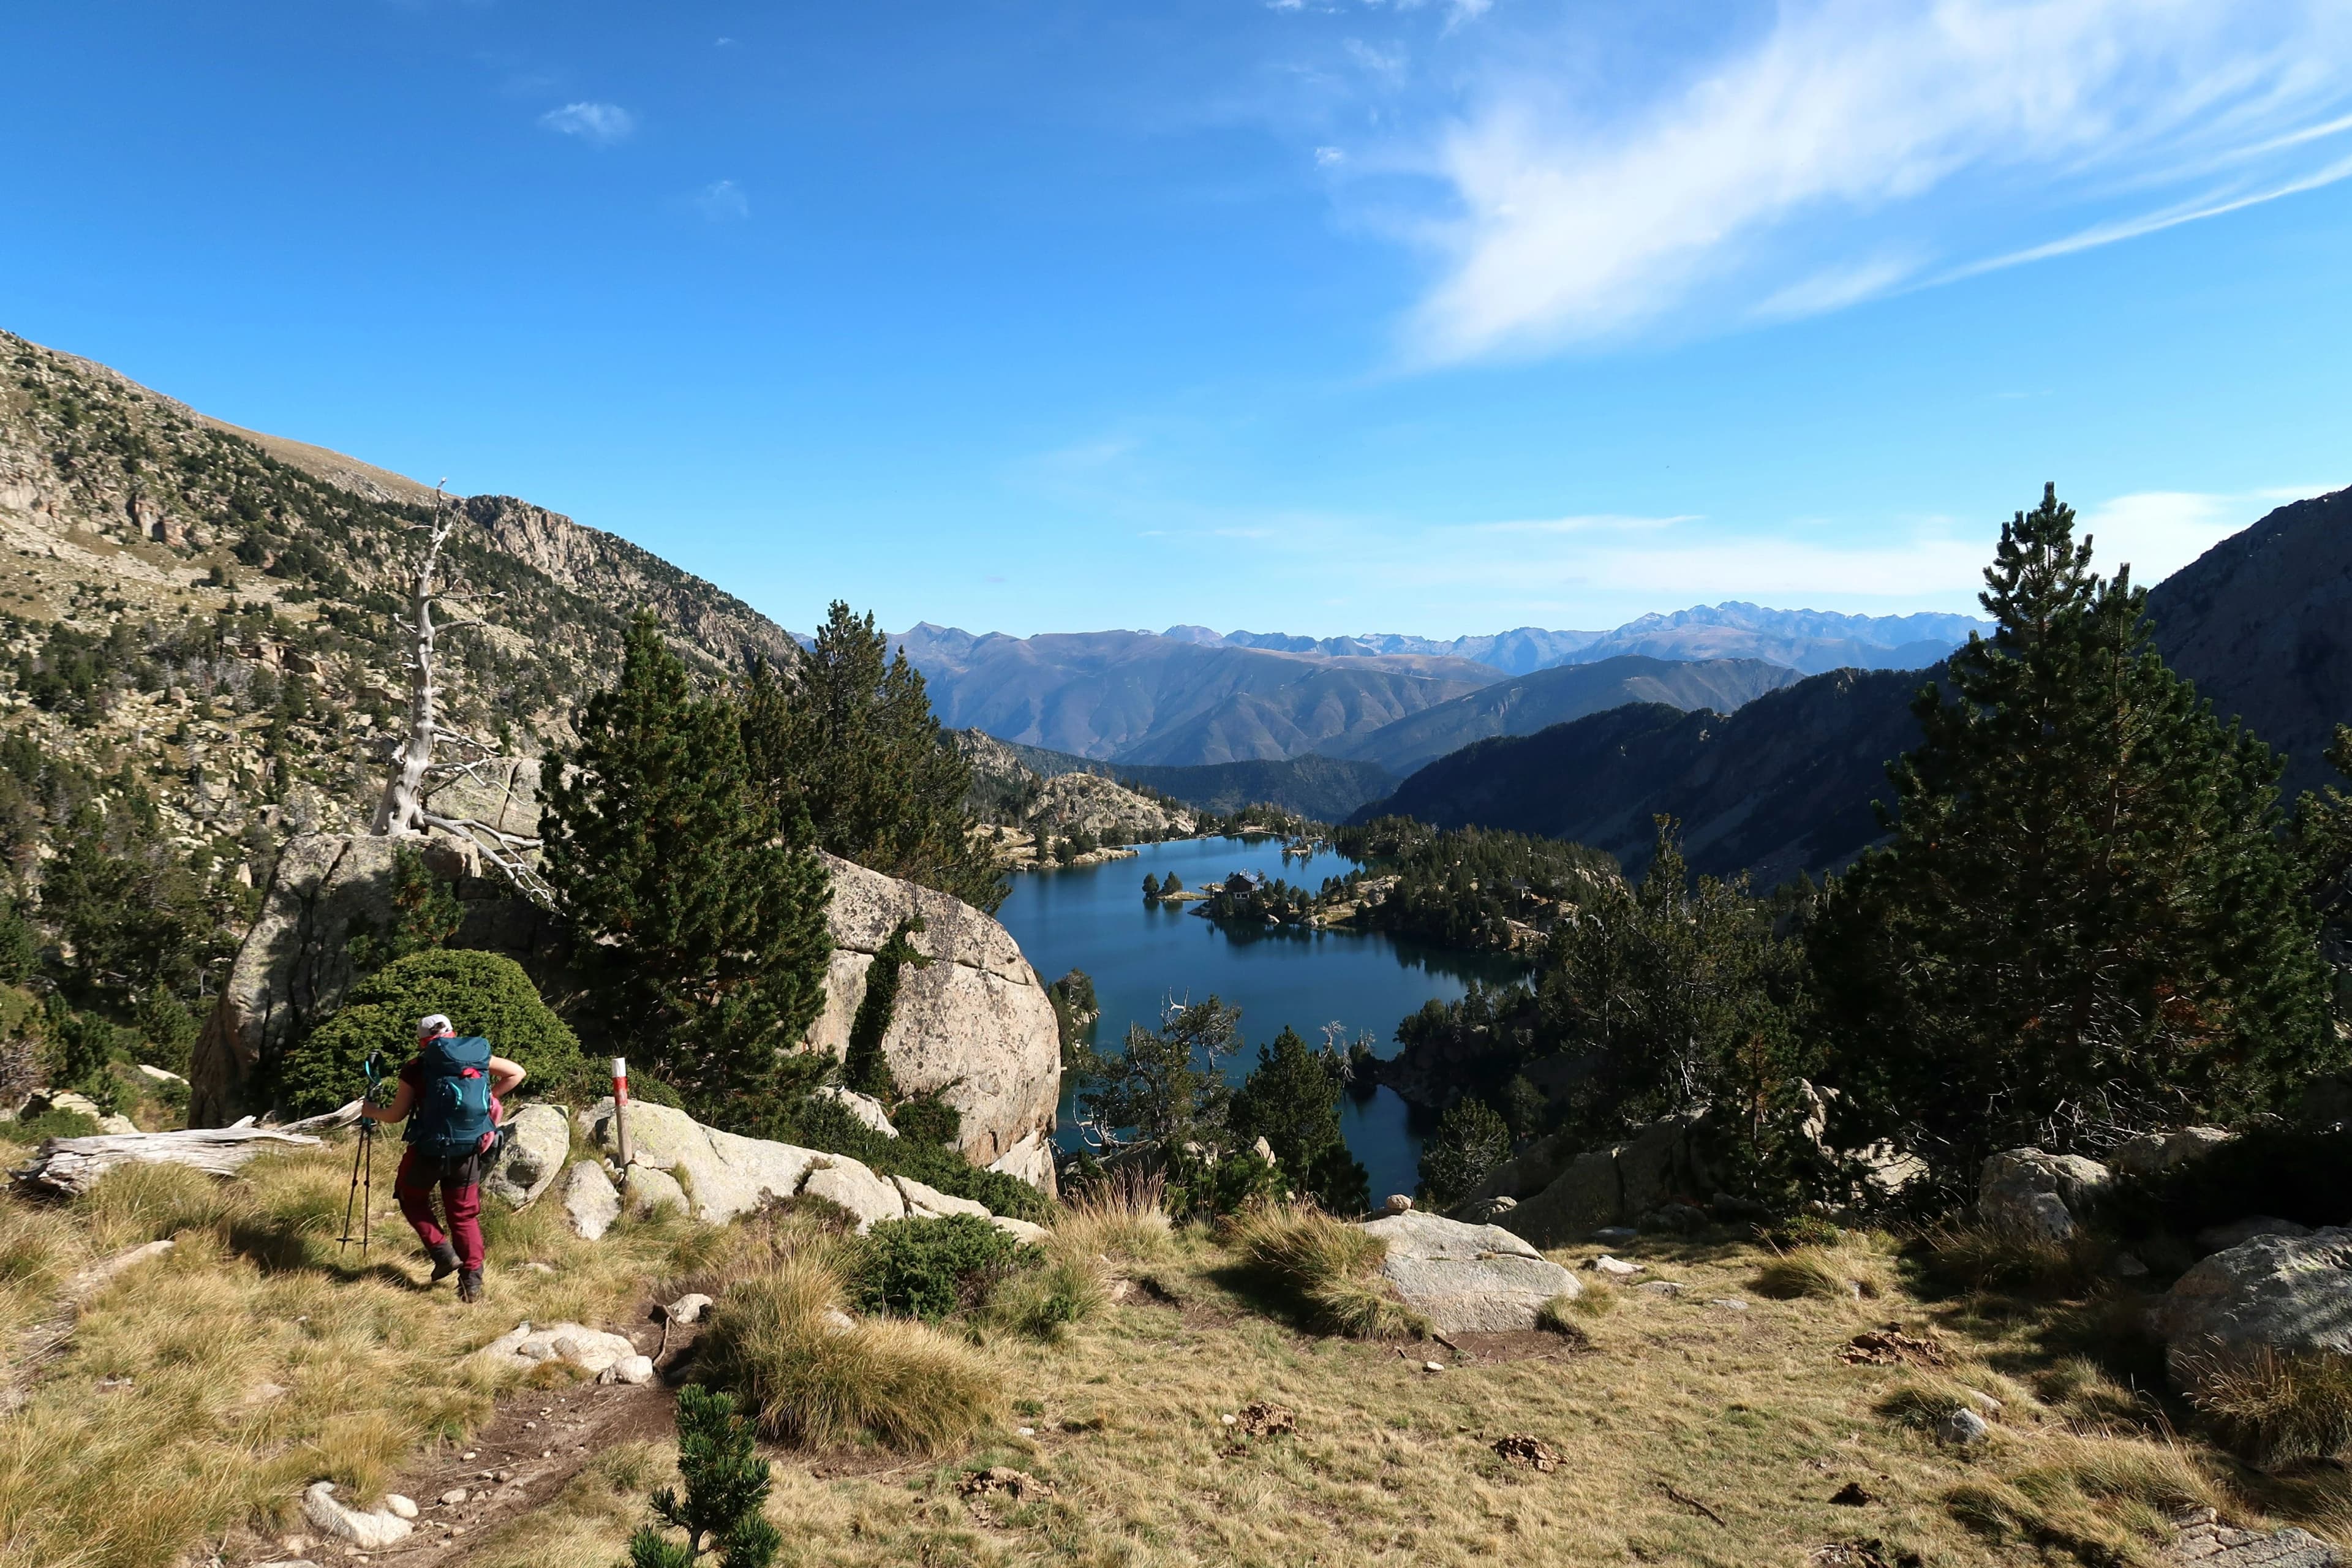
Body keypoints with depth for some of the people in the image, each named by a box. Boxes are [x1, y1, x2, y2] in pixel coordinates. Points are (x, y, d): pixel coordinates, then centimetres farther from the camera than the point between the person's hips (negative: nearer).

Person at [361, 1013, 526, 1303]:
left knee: (411, 1197, 25)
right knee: (465, 1214, 14)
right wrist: (489, 1096, 19)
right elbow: (517, 1072, 13)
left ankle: (443, 1253, 10)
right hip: (470, 1150, 3)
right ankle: (472, 1281, 7)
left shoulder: (417, 1067, -3)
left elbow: (396, 1114, 4)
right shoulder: (478, 1055, 5)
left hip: (430, 1149, -3)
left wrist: (371, 1111, 24)